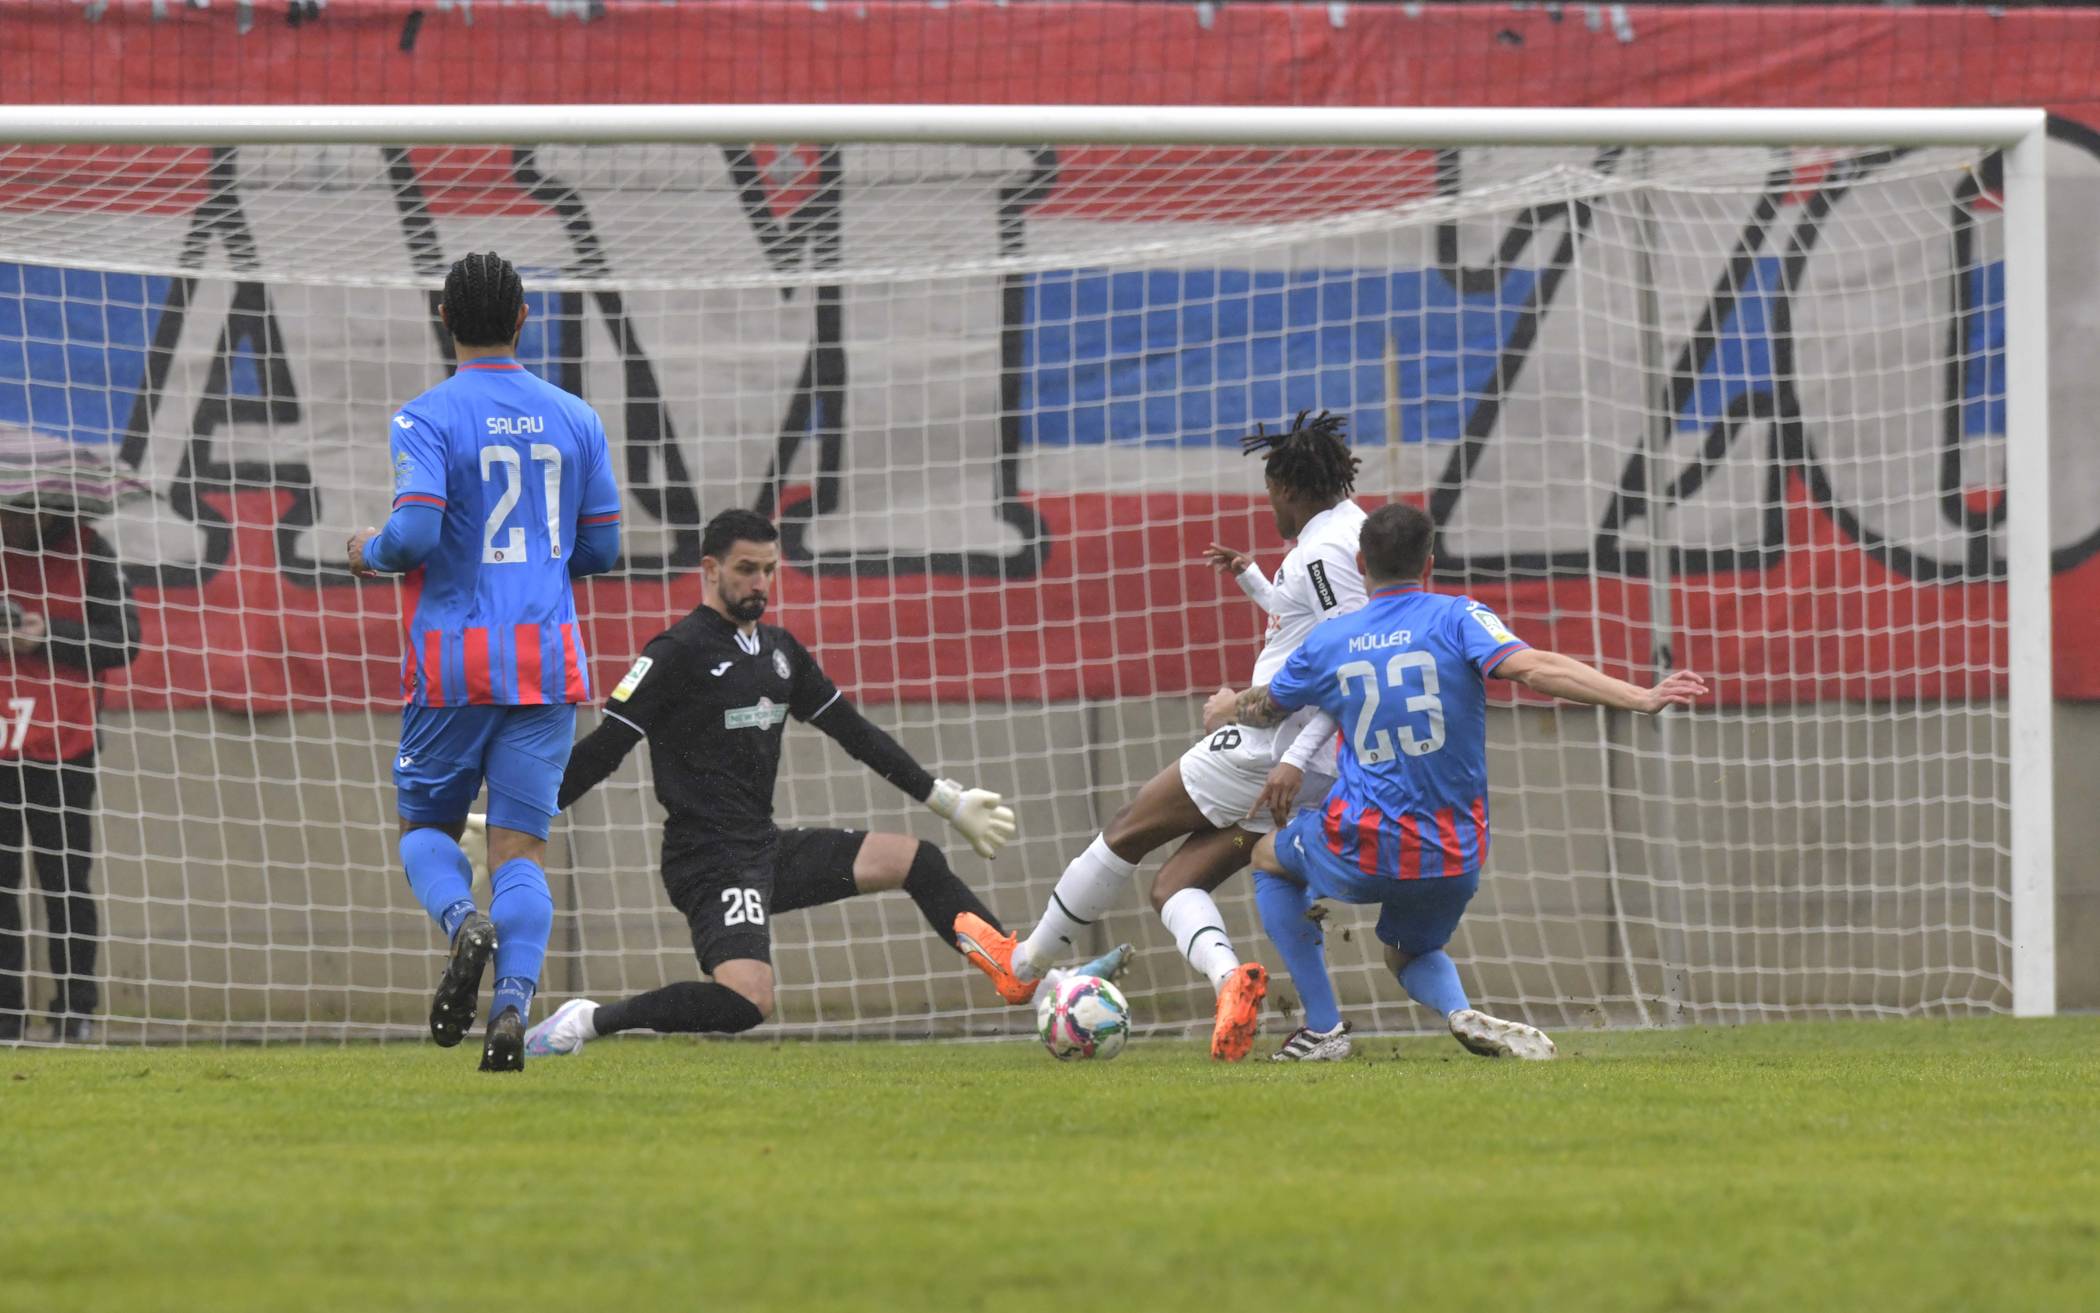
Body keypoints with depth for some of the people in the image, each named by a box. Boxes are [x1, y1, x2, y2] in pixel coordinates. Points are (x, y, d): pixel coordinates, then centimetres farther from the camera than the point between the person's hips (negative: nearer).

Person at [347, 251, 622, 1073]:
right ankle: (514, 1005, -17)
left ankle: (464, 920, -19)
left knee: (425, 826, 13)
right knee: (520, 845, 3)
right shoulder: (574, 420, 7)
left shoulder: (427, 419, -6)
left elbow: (415, 532, -18)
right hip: (548, 661, 3)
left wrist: (370, 551, 4)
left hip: (453, 664, -3)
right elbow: (601, 550, 10)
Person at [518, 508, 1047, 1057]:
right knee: (747, 1002, -29)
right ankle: (590, 1021, -19)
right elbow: (603, 749, -12)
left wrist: (947, 800, 23)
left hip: (767, 848, 8)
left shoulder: (780, 650, 14)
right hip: (709, 861, -8)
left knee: (915, 861, 7)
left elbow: (855, 732, 22)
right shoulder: (677, 653, -11)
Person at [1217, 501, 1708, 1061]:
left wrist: (1228, 706, 47)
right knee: (1410, 953, 30)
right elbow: (1532, 668, -21)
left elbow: (1265, 708, 22)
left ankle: (1323, 1029, 20)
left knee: (1270, 859, 31)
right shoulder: (1457, 617, -3)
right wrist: (1642, 697, -24)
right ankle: (1462, 1014, -7)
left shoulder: (1328, 642, 3)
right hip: (1455, 858, 1)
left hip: (1360, 851, -1)